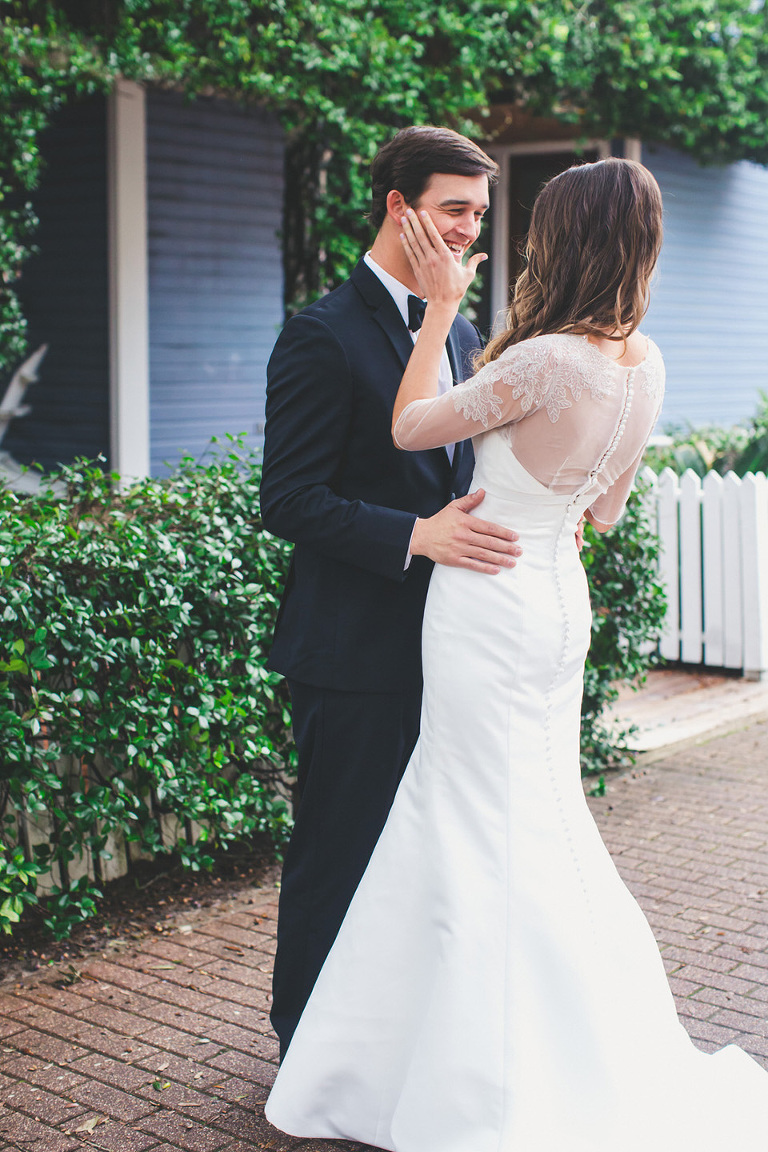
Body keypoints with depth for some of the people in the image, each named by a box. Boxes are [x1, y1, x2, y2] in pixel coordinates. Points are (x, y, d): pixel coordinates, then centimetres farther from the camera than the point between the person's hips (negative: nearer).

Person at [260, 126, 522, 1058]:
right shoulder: (323, 336, -11)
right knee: (339, 849, 4)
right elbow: (289, 501, -16)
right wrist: (416, 535, -26)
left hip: (441, 642, 8)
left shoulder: (461, 335, 14)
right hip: (354, 650, -7)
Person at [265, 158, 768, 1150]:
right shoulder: (643, 362, 3)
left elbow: (410, 428, -11)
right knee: (537, 824, 20)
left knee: (488, 839, 3)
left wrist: (442, 306, -4)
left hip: (492, 602, -8)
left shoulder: (545, 363, -23)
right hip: (557, 594, 8)